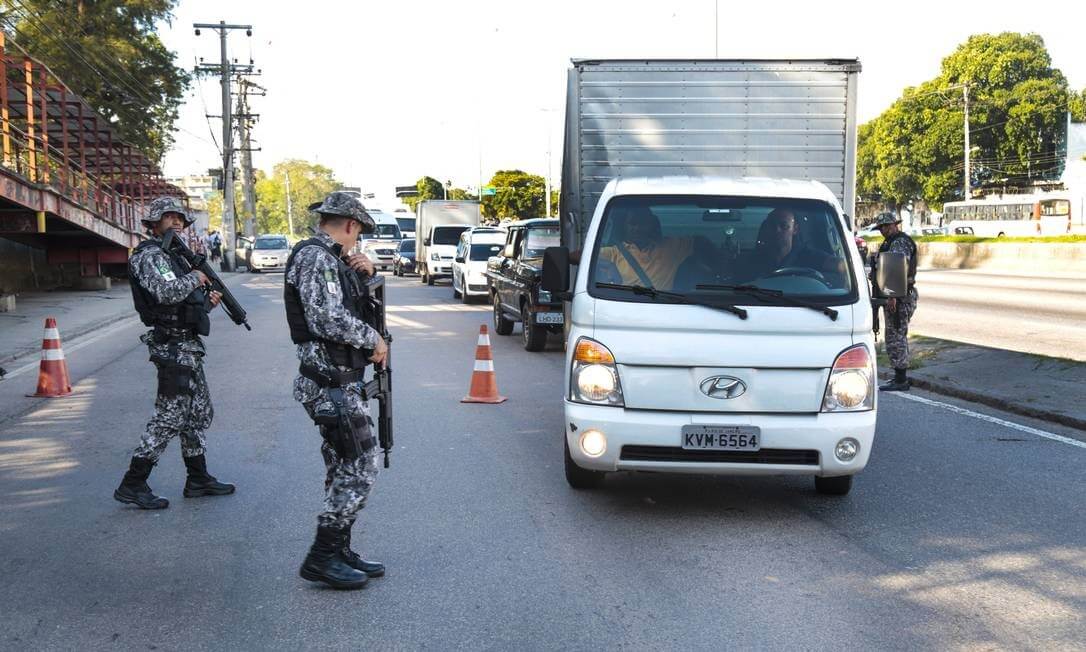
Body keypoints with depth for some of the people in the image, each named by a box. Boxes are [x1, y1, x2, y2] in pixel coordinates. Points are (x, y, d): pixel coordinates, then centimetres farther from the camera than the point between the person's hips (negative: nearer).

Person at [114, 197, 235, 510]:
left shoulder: (171, 256, 18)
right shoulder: (150, 255, -12)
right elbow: (167, 292, -29)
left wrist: (208, 301, 6)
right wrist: (196, 277, -13)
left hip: (187, 346, 10)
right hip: (173, 346, -10)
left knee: (199, 413, 14)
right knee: (169, 417, -7)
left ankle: (198, 479, 23)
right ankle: (133, 485, -1)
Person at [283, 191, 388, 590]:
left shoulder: (329, 258, 18)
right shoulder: (315, 257, -13)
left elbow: (348, 306, 29)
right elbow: (328, 319, -24)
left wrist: (365, 272, 10)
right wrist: (374, 339, -11)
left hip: (337, 382, 11)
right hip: (332, 383, -11)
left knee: (344, 470, 14)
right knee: (360, 468, -9)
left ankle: (338, 552, 22)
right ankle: (322, 558, -3)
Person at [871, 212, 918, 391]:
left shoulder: (899, 242, -15)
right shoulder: (892, 242, 18)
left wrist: (892, 295, -28)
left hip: (899, 297, -11)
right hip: (901, 295, 11)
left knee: (895, 337, -8)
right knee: (899, 336, 15)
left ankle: (900, 381, -6)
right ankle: (901, 377, 23)